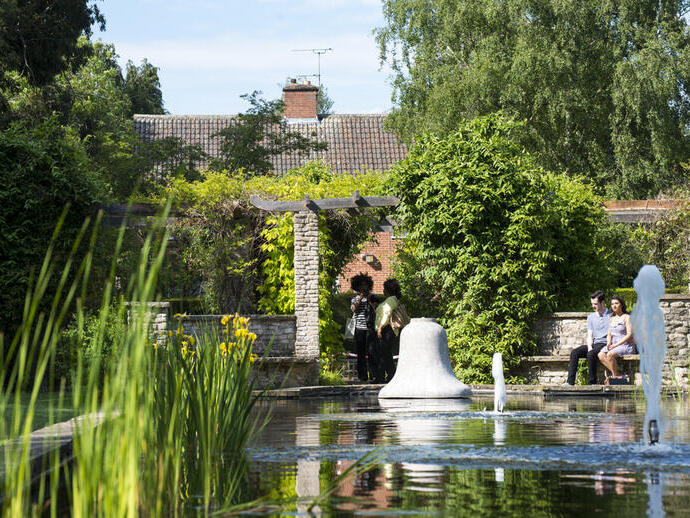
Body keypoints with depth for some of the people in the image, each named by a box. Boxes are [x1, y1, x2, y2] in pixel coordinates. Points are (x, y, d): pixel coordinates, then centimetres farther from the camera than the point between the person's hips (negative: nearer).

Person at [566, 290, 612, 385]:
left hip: (605, 344, -5)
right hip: (594, 344, 5)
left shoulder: (611, 315, 3)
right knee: (574, 352, -21)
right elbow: (590, 336, 13)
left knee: (591, 354, -35)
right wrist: (590, 347, -8)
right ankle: (570, 382, -27)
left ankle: (592, 383, -30)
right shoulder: (591, 317, 19)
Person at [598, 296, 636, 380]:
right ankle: (618, 375, -23)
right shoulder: (612, 318, 19)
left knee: (610, 354, -34)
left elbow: (629, 335, -10)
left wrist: (616, 345, -17)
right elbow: (609, 334, 19)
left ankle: (615, 376, -22)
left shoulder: (627, 317, -1)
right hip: (614, 346, 6)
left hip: (626, 346, -6)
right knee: (601, 355, -23)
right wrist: (609, 343, -5)